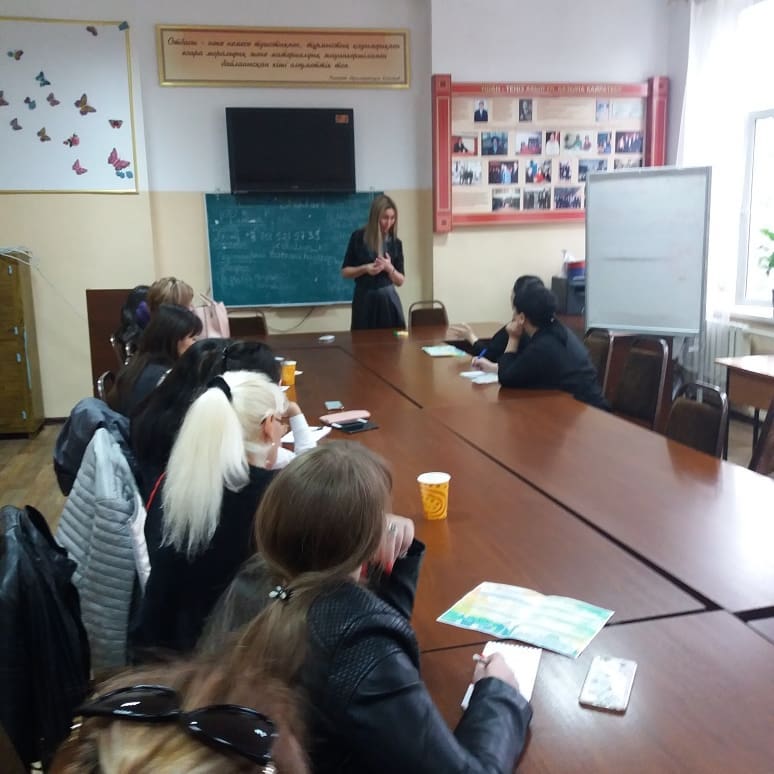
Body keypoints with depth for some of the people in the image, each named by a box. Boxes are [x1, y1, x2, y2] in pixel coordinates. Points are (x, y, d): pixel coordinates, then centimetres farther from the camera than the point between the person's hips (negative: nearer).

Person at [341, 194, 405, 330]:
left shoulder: (395, 243, 4)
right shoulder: (358, 237, -2)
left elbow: (400, 281, 6)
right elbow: (345, 272, 2)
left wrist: (389, 268, -12)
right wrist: (365, 268, -14)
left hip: (388, 300, 2)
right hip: (364, 300, -2)